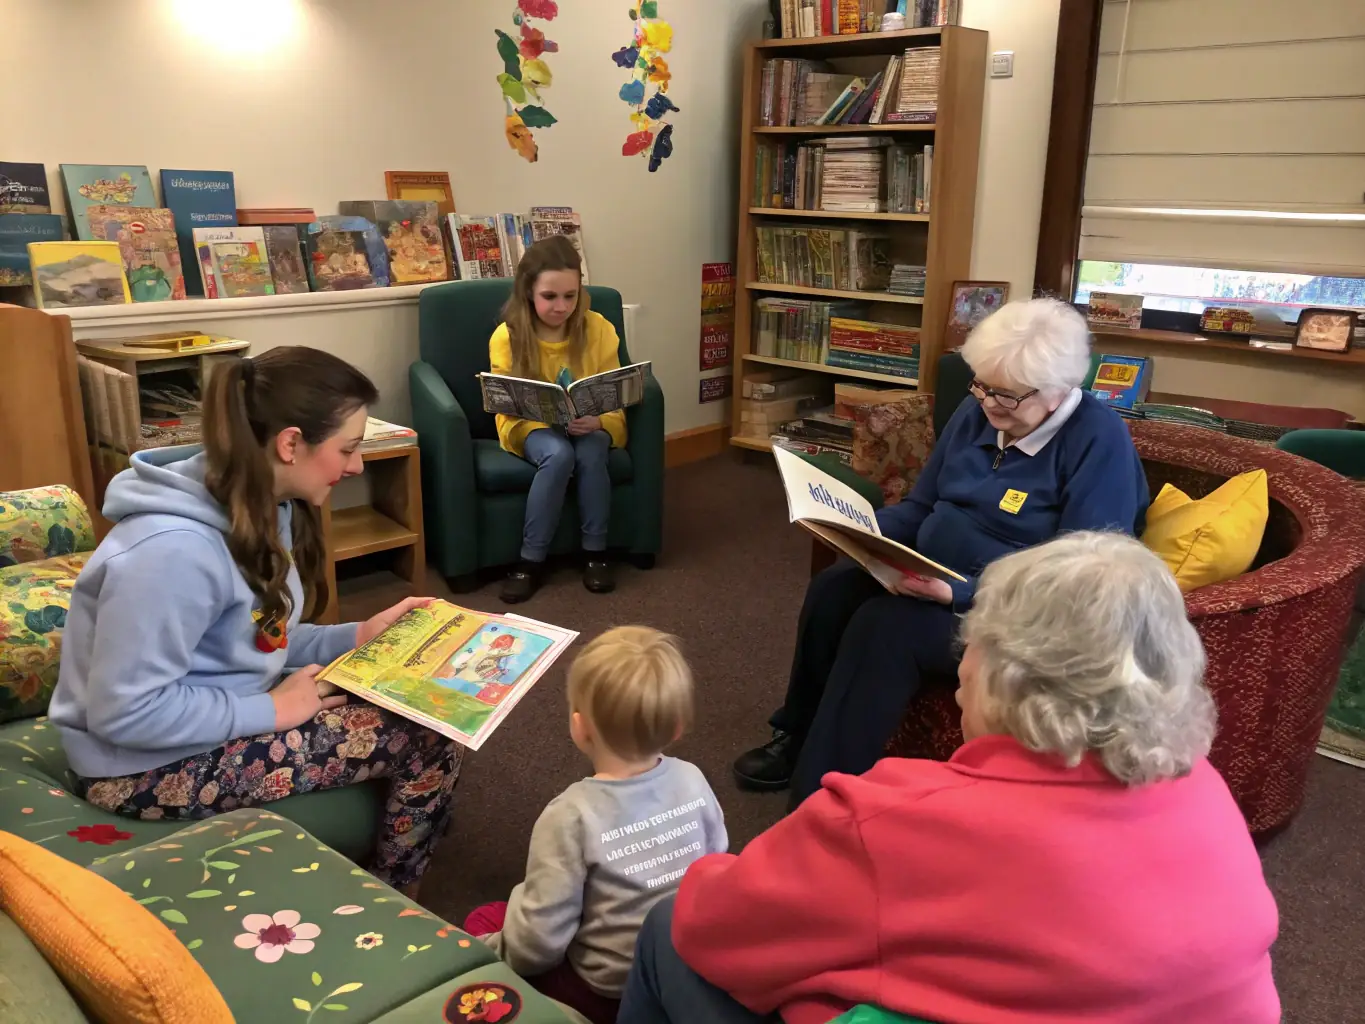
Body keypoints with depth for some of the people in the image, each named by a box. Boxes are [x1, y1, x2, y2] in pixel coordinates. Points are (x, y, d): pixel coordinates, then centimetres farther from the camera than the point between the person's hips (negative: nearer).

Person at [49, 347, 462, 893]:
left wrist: (357, 636, -2)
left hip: (216, 716, 9)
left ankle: (386, 892, 26)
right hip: (149, 766, -9)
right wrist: (271, 711, -21)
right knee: (429, 741, -13)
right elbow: (123, 712, -27)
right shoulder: (176, 548, -30)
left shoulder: (263, 506, -1)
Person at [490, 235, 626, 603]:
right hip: (531, 428, -1)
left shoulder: (599, 329, -8)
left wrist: (596, 422, -28)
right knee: (558, 454, -35)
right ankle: (532, 560, -23)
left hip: (589, 428, 1)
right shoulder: (506, 337, -12)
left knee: (591, 451, -34)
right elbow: (508, 410, -8)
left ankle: (595, 552, -17)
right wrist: (553, 419, -28)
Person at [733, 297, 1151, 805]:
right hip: (934, 573, 8)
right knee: (831, 589, -16)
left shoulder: (1099, 442, -18)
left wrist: (959, 594, -33)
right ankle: (801, 738, 3)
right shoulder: (977, 413, 4)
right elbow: (920, 507, 13)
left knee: (885, 626, -29)